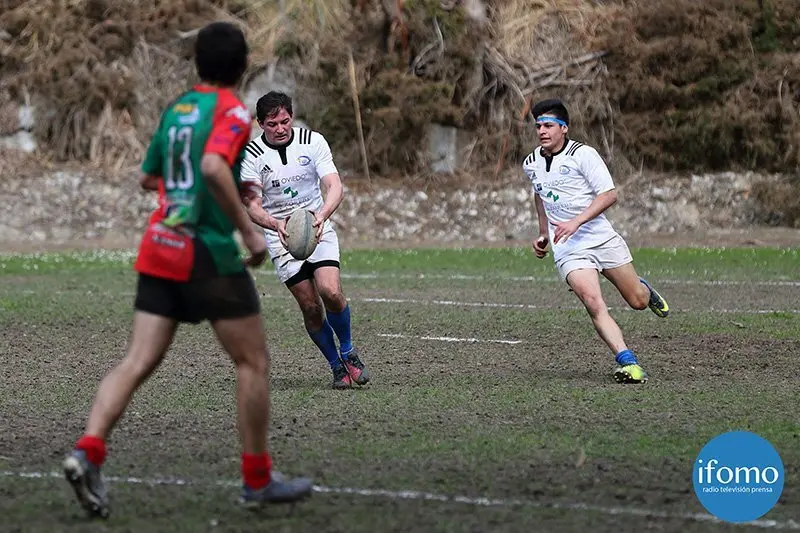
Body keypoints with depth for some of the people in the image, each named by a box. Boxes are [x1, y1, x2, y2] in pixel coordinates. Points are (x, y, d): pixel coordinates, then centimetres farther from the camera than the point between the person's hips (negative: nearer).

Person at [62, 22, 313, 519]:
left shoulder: (177, 108, 14)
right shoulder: (231, 110, -9)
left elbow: (149, 176, 24)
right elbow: (214, 167, -27)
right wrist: (249, 230, -22)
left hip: (159, 249, 7)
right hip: (210, 253, -7)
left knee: (139, 362, 0)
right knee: (254, 362, 7)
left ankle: (88, 451, -19)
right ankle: (258, 478, 11)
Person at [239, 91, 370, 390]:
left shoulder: (312, 141, -7)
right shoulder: (251, 155, -9)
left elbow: (335, 187, -14)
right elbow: (252, 206, -14)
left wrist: (322, 213, -36)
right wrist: (276, 224, -36)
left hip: (318, 229, 0)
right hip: (280, 237, 0)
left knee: (330, 292, -19)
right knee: (310, 306, -7)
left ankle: (348, 351, 6)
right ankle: (336, 365, 12)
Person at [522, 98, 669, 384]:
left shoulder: (583, 154, -9)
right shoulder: (531, 165, 9)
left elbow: (609, 194, -15)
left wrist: (576, 222, -25)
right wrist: (543, 234, 26)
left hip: (603, 239, -2)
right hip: (568, 251, 2)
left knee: (638, 302, 6)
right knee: (593, 303, -22)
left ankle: (645, 290, 45)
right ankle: (627, 363, -27)